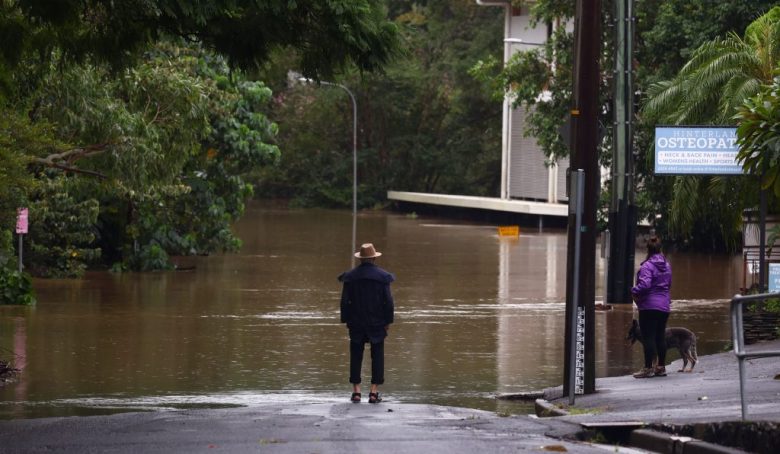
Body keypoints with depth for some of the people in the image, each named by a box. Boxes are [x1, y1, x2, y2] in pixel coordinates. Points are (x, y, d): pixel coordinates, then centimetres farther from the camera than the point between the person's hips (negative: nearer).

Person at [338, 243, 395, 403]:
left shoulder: (350, 276, -3)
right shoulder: (382, 276, -6)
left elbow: (345, 301, -1)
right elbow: (388, 301, -6)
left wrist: (346, 320, 7)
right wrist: (388, 321, 3)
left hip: (356, 323, 1)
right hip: (377, 323, -1)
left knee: (356, 355, 8)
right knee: (377, 356, 6)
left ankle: (356, 391, 5)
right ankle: (374, 392, 1)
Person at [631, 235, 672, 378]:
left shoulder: (647, 266, -14)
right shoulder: (667, 265, 12)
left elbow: (644, 284, -24)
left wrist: (634, 292, -8)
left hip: (649, 306, -8)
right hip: (664, 306, 8)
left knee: (648, 337, -5)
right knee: (660, 337, 13)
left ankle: (648, 368, -6)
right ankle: (661, 367, 17)